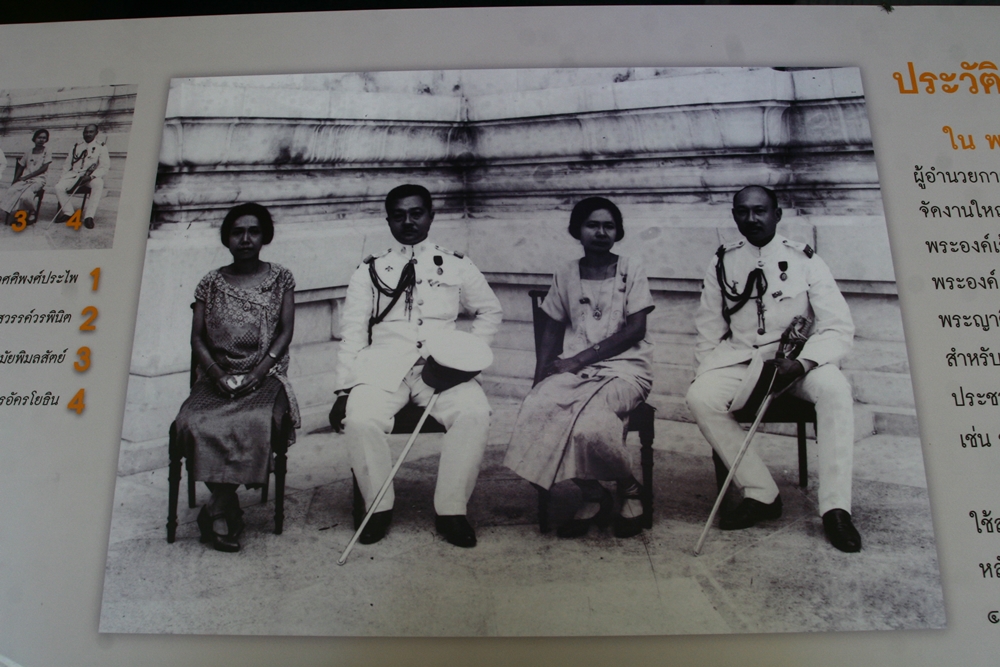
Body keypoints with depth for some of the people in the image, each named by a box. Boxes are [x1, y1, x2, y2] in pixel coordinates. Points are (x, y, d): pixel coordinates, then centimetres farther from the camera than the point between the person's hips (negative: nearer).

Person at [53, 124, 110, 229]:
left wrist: (91, 176, -21)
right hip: (74, 175, 4)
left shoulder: (101, 148, 5)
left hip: (92, 176, -4)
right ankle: (68, 212, -2)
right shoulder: (76, 147, 18)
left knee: (98, 184, -39)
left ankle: (89, 216, -39)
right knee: (59, 187, -22)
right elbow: (67, 165, 20)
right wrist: (63, 177, 4)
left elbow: (104, 167, -6)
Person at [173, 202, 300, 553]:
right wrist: (217, 373, -9)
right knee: (193, 421, -30)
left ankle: (218, 509, -15)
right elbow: (197, 337, 9)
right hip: (217, 378, 2)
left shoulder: (280, 279, 9)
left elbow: (285, 332, 2)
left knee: (256, 421, -34)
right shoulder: (211, 283, 12)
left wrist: (257, 373, -12)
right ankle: (228, 510, -15)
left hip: (265, 376, -2)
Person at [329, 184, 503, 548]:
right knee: (360, 419, -30)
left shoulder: (456, 266, 17)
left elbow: (490, 311, 24)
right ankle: (378, 507, -7)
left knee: (474, 413, -30)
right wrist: (344, 389, -2)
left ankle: (450, 509, -15)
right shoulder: (370, 271, 17)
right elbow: (352, 333, 10)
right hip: (383, 366, 0)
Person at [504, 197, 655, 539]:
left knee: (590, 423, -34)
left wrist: (580, 358, -12)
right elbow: (552, 331, 14)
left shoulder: (631, 269, 5)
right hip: (575, 368, 3)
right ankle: (593, 495, -6)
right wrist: (540, 380, -2)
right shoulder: (566, 274, 14)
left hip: (626, 367, -3)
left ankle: (629, 490, -1)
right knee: (535, 409, -28)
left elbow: (636, 329, -4)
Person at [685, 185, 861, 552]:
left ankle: (835, 507, -27)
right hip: (740, 362, 2)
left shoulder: (804, 260, 1)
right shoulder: (723, 263, 7)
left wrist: (800, 364, -23)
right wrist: (707, 372, -7)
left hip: (798, 362, -1)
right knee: (700, 396, -28)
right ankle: (761, 494, -17)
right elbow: (709, 329, 10)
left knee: (833, 386, -34)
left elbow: (839, 327, -5)